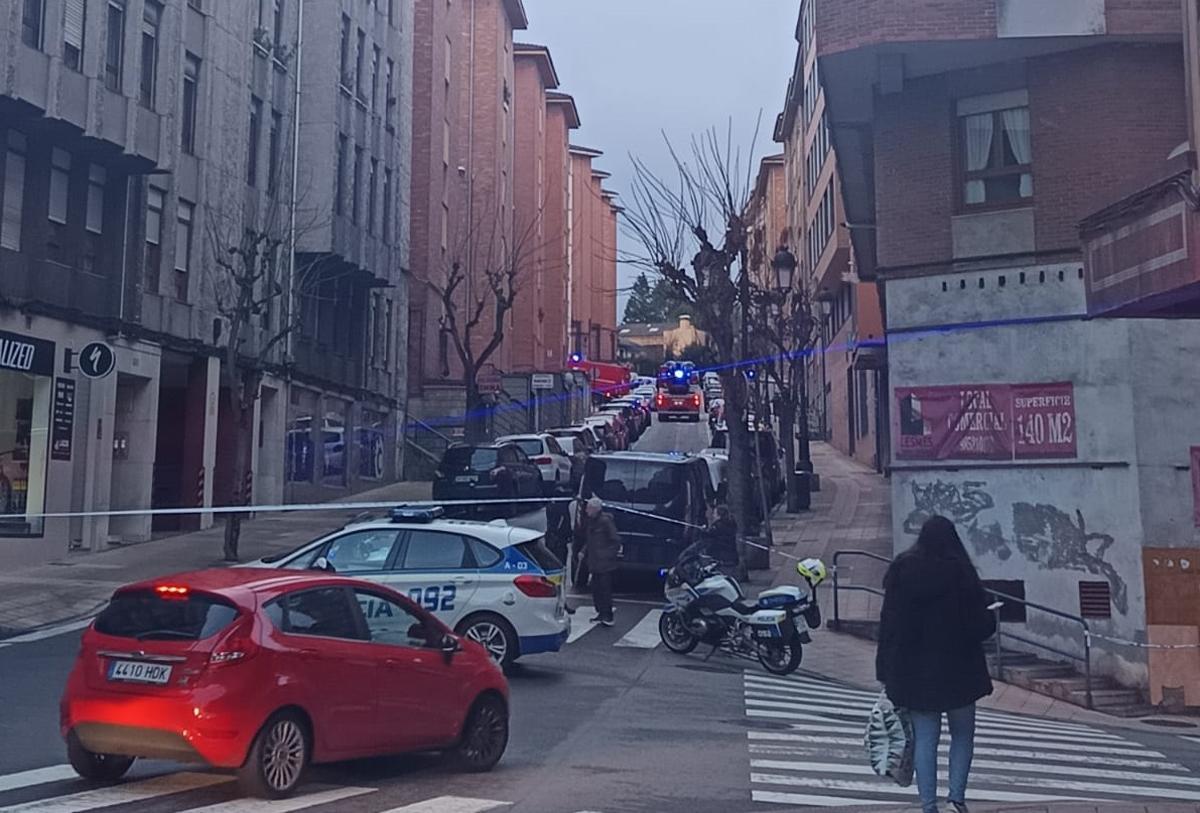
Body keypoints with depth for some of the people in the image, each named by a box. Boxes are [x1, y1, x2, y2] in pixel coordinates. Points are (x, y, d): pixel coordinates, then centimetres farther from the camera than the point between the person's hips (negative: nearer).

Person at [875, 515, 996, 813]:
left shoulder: (901, 570, -3)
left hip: (913, 671, 2)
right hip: (957, 668, -2)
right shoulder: (960, 572, -10)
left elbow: (889, 623, -2)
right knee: (962, 735, 15)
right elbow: (984, 625, -7)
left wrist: (886, 672, 3)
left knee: (924, 739, 7)